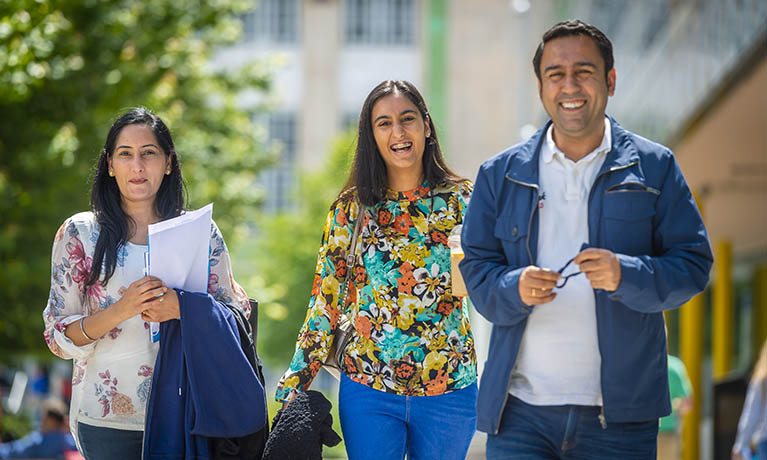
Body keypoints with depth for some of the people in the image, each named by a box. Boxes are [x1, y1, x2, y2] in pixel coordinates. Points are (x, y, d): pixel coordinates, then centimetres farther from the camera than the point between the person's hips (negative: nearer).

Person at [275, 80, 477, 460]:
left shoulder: (460, 200, 0)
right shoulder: (351, 208, 2)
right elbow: (326, 300, 5)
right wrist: (296, 380, 2)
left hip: (448, 388, 0)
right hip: (368, 387, 0)